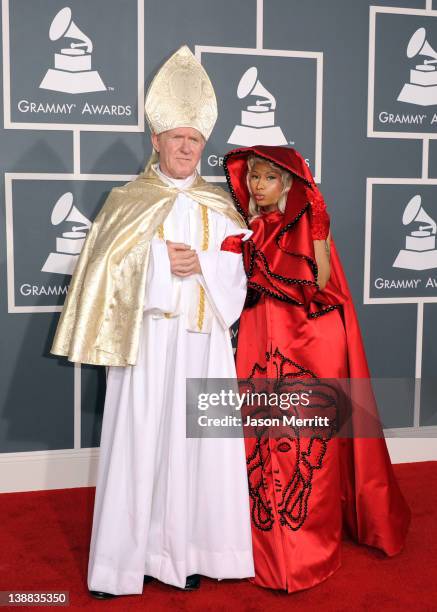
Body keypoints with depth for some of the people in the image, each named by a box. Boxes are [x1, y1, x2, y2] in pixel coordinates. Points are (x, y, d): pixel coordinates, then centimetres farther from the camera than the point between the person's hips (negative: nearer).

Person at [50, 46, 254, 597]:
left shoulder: (219, 207, 11)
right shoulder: (127, 202, 5)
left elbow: (236, 272, 5)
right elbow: (110, 268, -4)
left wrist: (200, 263, -12)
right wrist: (160, 258, -14)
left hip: (203, 341, 2)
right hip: (146, 339, -2)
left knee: (197, 442, 4)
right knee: (138, 440, -1)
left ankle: (186, 551, 17)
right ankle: (127, 557, 12)